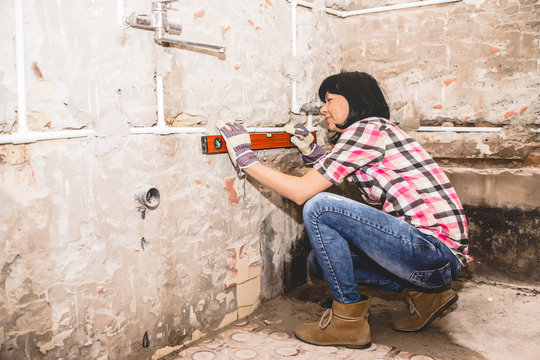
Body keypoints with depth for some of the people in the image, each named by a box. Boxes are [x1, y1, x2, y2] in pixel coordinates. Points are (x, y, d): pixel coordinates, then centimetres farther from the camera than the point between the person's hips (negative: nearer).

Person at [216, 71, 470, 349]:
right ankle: (423, 292, 14)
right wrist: (312, 152, 15)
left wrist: (245, 159, -7)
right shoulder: (380, 130, 19)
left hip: (437, 249, -10)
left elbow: (302, 191, -14)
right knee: (320, 260, 14)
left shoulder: (368, 128, -10)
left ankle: (348, 319, -5)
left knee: (318, 207, -17)